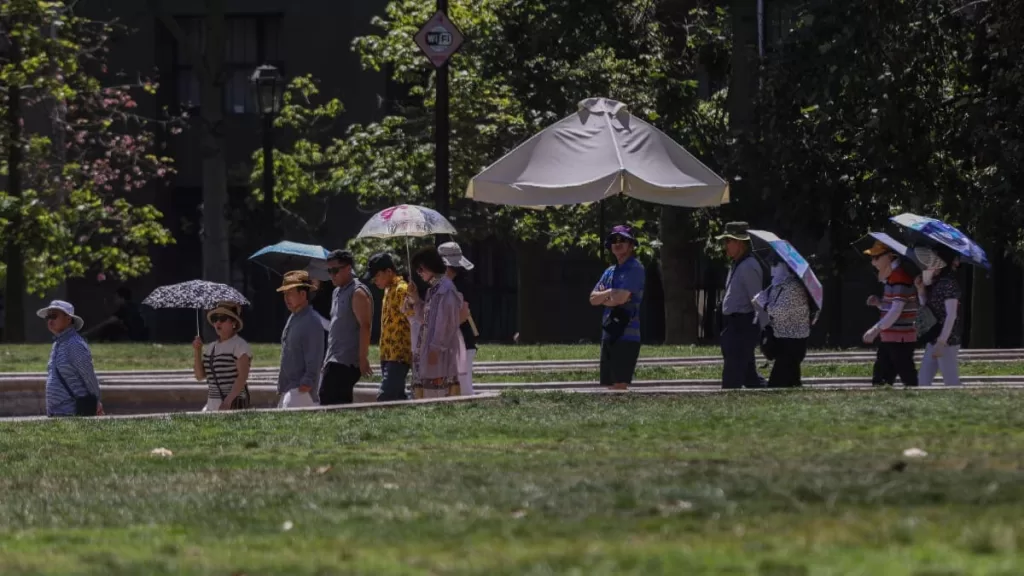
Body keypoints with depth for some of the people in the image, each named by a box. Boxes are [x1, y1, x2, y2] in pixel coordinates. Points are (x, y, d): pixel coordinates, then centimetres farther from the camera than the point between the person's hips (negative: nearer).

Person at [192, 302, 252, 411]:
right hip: (212, 405, 7)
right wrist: (197, 352, 3)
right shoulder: (210, 348, 17)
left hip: (233, 404, -7)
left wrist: (228, 401, -24)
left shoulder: (240, 346, -4)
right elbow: (200, 376, 16)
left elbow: (242, 377, -13)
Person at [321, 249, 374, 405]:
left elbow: (365, 326, -16)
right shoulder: (337, 292, 20)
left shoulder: (358, 293, -9)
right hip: (334, 361, 9)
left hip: (347, 361, -9)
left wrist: (363, 358, -21)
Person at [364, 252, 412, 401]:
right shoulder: (389, 290, 19)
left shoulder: (401, 290, -12)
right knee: (397, 398, 11)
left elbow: (412, 321, -17)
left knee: (384, 397, -17)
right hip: (388, 355, 10)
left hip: (398, 356, -10)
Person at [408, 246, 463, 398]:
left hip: (440, 353, -10)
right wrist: (416, 299, 12)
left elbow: (446, 322, -17)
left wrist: (436, 348, -19)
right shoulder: (433, 289, 17)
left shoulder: (446, 289, -12)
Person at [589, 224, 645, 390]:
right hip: (608, 333, 9)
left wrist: (603, 297, 3)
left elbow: (620, 298, -17)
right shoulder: (610, 272, 19)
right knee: (608, 386, 10)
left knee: (619, 385, -16)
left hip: (626, 335, -9)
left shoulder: (635, 269, -7)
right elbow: (593, 299, 13)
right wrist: (609, 293, -6)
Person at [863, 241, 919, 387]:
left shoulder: (900, 277, -15)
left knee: (909, 380, -8)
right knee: (879, 381, 9)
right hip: (889, 338, 10)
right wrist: (878, 303, 6)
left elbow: (897, 310, -22)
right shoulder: (890, 277, 16)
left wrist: (876, 329, -23)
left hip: (900, 339, -10)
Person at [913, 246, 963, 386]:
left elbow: (951, 315, -20)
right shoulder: (935, 283, 13)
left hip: (946, 340, -10)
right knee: (923, 380, 11)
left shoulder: (948, 283, -15)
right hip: (934, 338, 10)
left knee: (951, 383, -6)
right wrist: (921, 290, 1)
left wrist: (942, 342, -23)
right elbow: (927, 309, 17)